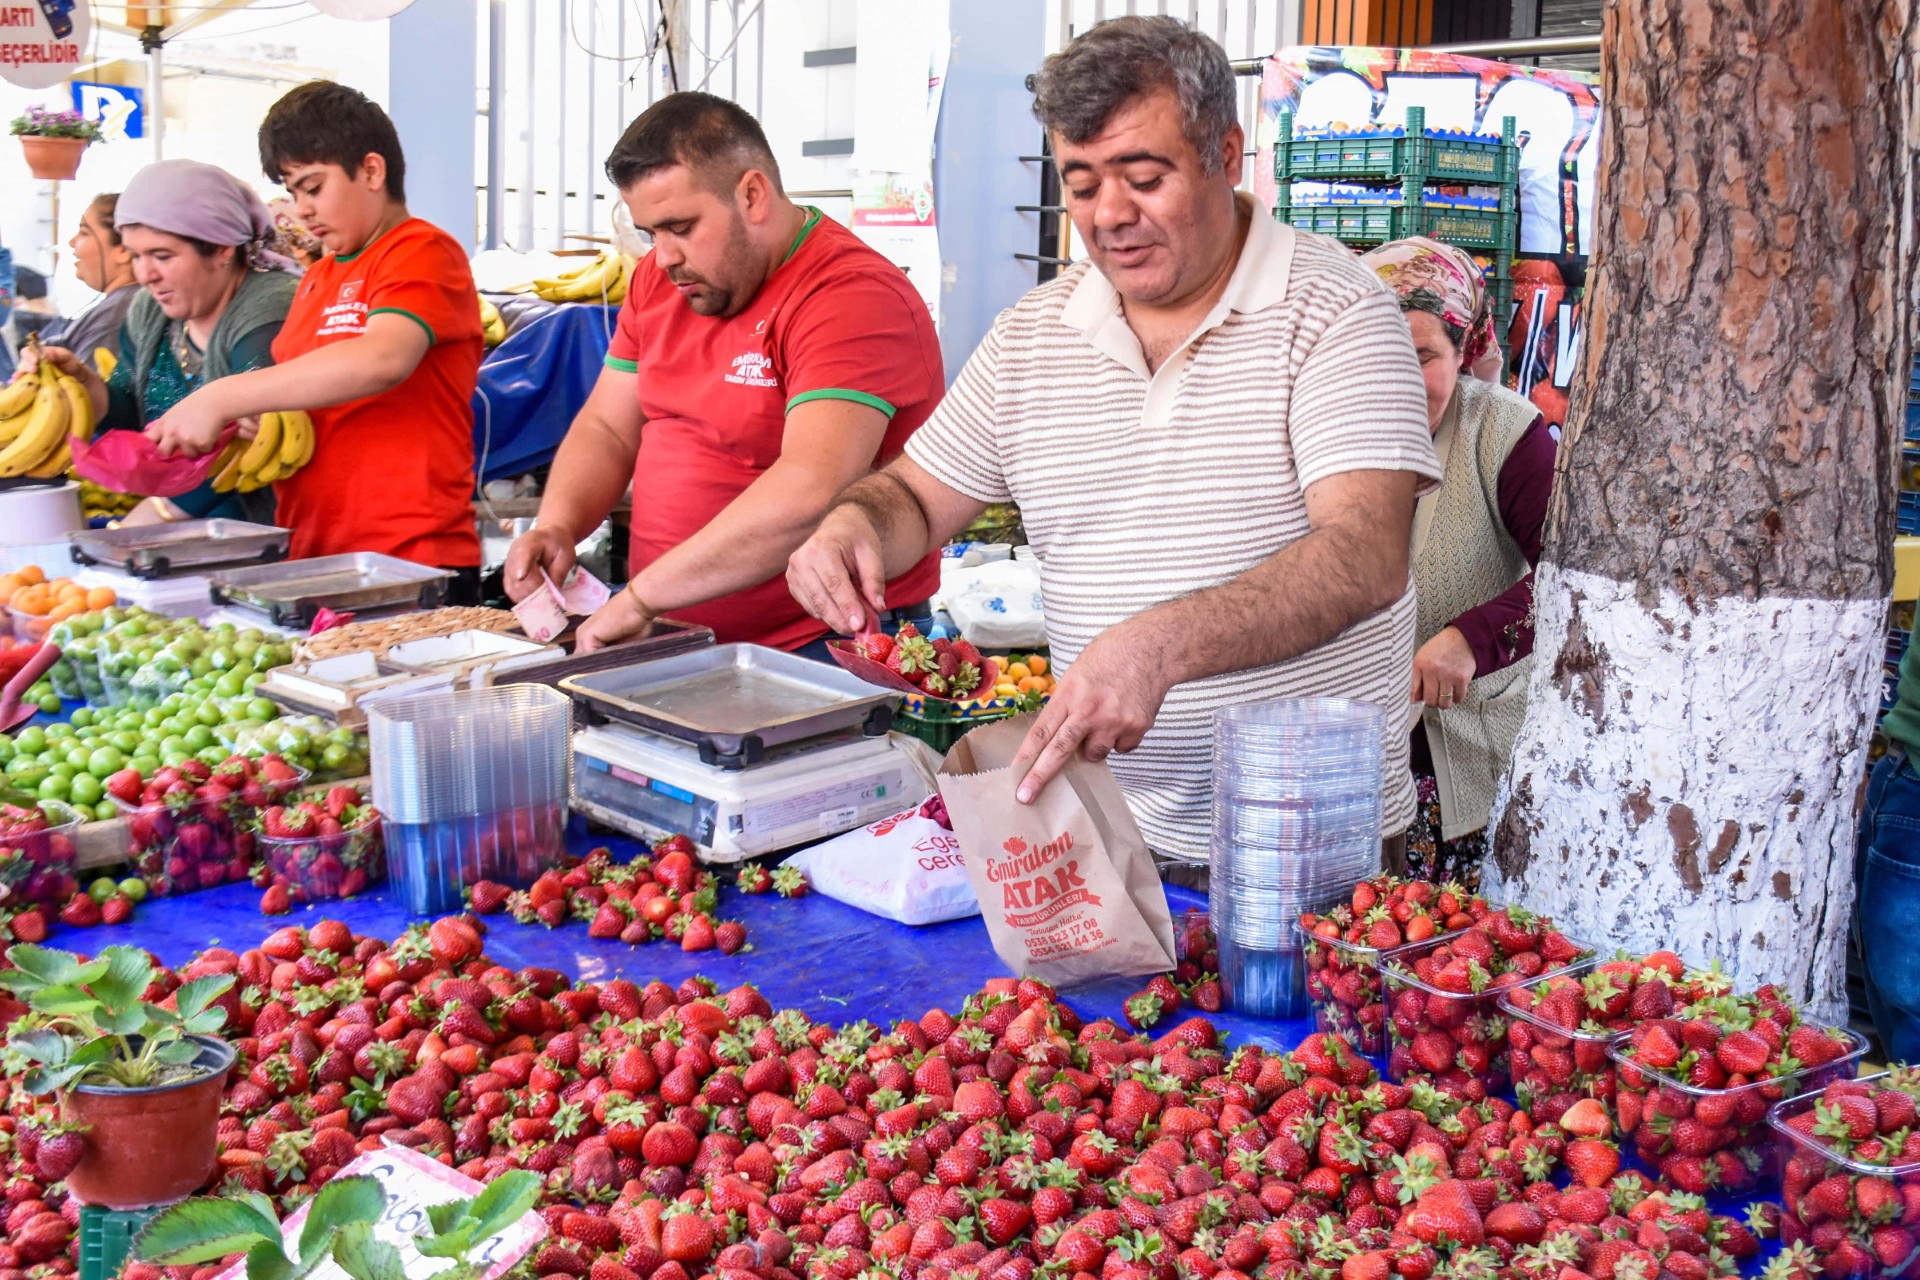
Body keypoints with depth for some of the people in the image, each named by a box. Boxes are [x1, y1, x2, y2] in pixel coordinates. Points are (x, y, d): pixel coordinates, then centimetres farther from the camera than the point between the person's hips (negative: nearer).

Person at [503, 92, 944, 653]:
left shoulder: (854, 299, -16)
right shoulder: (659, 280, 12)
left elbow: (808, 495, -29)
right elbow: (606, 429, 19)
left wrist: (638, 598, -26)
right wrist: (557, 527, -2)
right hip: (674, 644, 8)